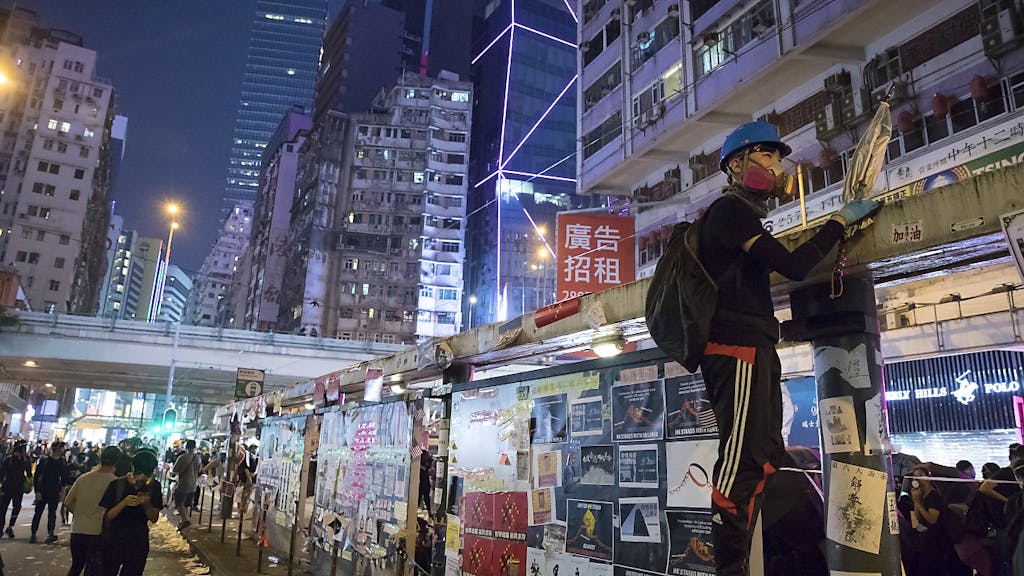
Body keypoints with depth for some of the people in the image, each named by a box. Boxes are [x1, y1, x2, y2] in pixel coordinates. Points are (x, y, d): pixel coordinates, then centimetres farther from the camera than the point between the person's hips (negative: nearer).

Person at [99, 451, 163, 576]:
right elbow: (107, 517, -9)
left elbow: (154, 518, -2)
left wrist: (147, 503, -21)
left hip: (139, 545, 2)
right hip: (114, 542, -1)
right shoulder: (117, 485, -11)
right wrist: (124, 503, -27)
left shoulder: (154, 487, -5)